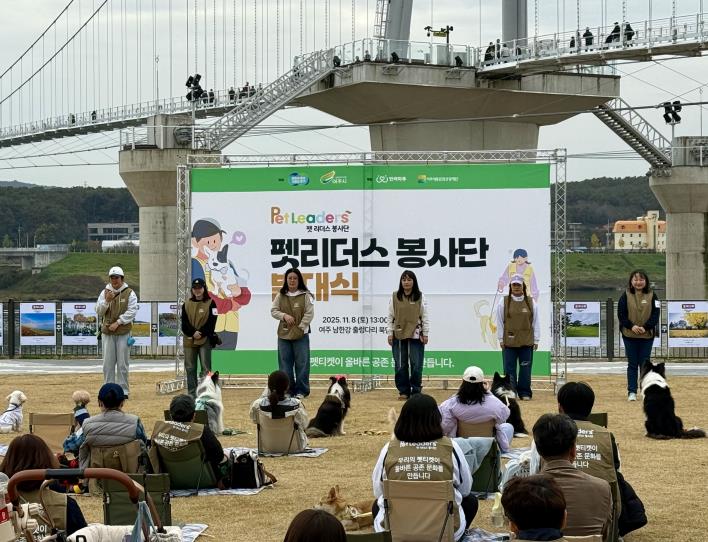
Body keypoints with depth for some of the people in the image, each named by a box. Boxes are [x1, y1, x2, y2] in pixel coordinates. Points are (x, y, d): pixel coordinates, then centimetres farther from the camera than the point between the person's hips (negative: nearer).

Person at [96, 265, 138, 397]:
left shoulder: (129, 293, 1)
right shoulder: (105, 292, 10)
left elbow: (132, 312, -7)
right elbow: (99, 312, 5)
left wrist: (118, 322, -14)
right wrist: (106, 301, -13)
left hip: (123, 333, -3)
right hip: (107, 333, 3)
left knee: (123, 364, 0)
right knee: (108, 363, 3)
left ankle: (123, 390, 5)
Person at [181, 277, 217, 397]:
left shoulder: (211, 303, 1)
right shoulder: (187, 304, 10)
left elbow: (211, 322, -6)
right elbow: (184, 323, 2)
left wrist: (201, 333, -14)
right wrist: (193, 333, -13)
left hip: (205, 340, -4)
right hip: (189, 341, 4)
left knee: (206, 368, -6)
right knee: (190, 368, 5)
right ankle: (191, 394, 10)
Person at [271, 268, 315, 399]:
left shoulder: (306, 296, -4)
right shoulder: (280, 296, 6)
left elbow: (309, 314, -6)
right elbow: (273, 311, 7)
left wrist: (300, 327, -13)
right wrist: (284, 315, -11)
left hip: (301, 335, -3)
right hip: (284, 334, 3)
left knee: (301, 363, -1)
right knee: (285, 364, 6)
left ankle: (301, 391, 7)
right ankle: (287, 390, 14)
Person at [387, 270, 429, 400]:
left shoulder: (420, 297, 1)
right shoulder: (395, 297, 3)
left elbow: (425, 316, 2)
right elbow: (391, 316, 5)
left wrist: (425, 334, -1)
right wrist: (390, 333, 1)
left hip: (416, 335, -1)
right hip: (398, 335, 1)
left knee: (416, 365, -1)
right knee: (401, 365, 3)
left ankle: (416, 391, 8)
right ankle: (403, 391, 11)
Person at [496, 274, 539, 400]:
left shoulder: (531, 303, 4)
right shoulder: (504, 302, 2)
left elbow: (535, 322, 7)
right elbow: (500, 322, 4)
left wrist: (536, 340, 4)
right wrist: (501, 339, 1)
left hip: (526, 342, 1)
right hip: (509, 342, -1)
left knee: (525, 368, 3)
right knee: (509, 368, 0)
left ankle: (525, 393, 11)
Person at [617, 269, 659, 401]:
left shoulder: (651, 296, 1)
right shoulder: (626, 296, 0)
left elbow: (655, 314, -2)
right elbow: (621, 314, -3)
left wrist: (645, 327, -15)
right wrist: (631, 326, -16)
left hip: (647, 335, 0)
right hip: (629, 335, 0)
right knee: (632, 364, 3)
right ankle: (631, 392, 6)